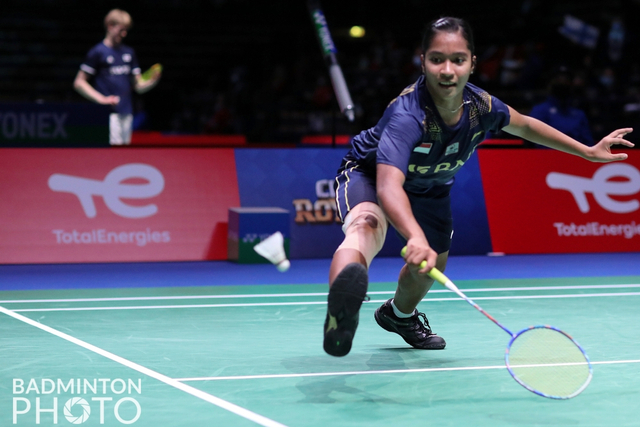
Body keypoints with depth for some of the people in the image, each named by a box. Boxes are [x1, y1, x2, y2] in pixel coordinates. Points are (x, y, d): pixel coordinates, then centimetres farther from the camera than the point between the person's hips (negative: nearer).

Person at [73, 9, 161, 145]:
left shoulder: (129, 52, 16)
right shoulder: (98, 52, -1)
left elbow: (138, 85, 17)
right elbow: (79, 83, -1)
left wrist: (153, 81, -5)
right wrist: (101, 99, -12)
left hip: (127, 112, 6)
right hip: (109, 112, -6)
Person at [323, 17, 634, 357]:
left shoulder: (481, 107, -24)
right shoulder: (407, 114, -44)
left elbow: (523, 126, 0)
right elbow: (389, 186, -56)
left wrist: (588, 151, 8)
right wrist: (415, 237, -75)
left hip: (429, 186, 7)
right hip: (369, 175, -7)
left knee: (430, 265, 22)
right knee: (367, 226, -40)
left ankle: (400, 314, 58)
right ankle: (342, 308, -72)